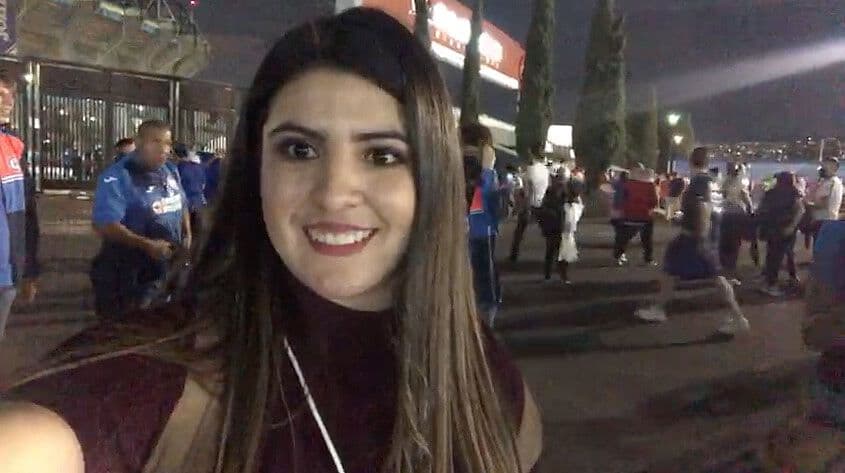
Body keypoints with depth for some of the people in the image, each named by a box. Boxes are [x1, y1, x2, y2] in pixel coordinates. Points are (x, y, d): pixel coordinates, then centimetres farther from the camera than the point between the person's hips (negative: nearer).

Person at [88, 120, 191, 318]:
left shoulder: (171, 171, 8)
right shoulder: (118, 177, -18)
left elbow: (182, 206, 23)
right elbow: (104, 225, -25)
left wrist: (187, 235, 5)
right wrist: (146, 244, -32)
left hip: (168, 269, 7)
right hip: (129, 276, -7)